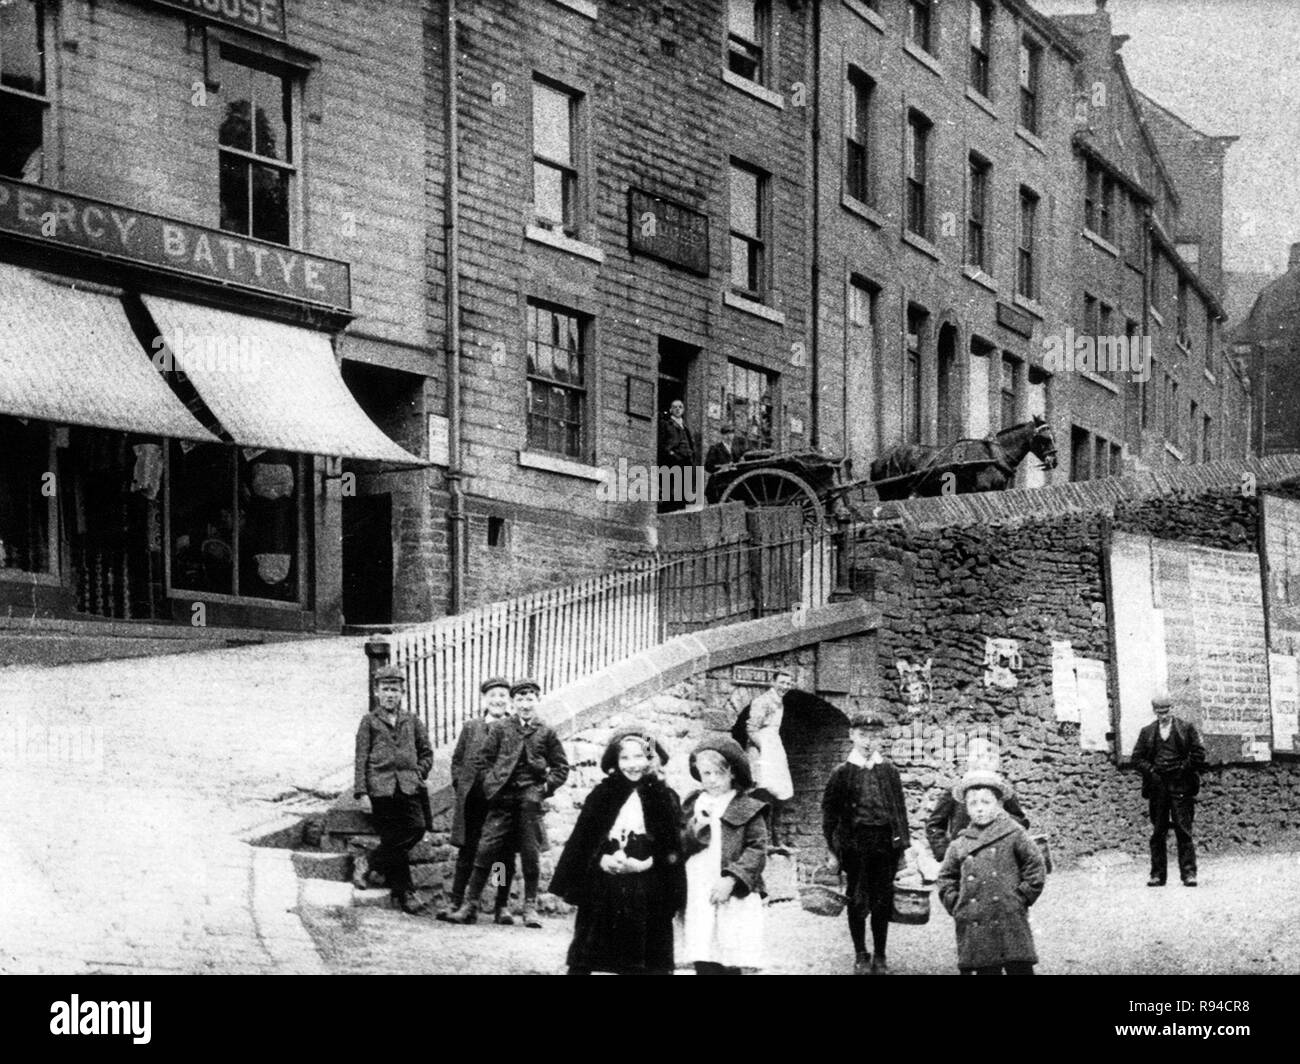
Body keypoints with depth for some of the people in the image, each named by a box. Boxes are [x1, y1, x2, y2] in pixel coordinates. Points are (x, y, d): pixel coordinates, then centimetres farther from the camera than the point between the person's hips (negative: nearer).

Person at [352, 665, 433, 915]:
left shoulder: (412, 721, 15)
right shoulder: (369, 721, 7)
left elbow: (427, 753, 21)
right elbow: (361, 758, 3)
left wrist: (418, 774, 5)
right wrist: (361, 791, -4)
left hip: (408, 786, 3)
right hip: (381, 788, -3)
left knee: (417, 827, -14)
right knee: (392, 837, -4)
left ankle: (375, 863, 3)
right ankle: (404, 893, 1)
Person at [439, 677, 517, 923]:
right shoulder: (471, 727, 10)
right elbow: (457, 760, 14)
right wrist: (460, 786, 3)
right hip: (473, 800, 1)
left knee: (505, 855, 2)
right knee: (467, 852, 5)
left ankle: (502, 907, 10)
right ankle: (457, 903, 10)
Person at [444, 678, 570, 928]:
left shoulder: (546, 733, 9)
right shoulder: (500, 728, 9)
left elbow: (561, 767, 12)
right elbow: (483, 760, 10)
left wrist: (546, 787, 0)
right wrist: (491, 784, -1)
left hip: (530, 798, 0)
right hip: (502, 798, 0)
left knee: (531, 854, 2)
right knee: (486, 850, -4)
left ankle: (530, 907, 12)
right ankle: (469, 904, -1)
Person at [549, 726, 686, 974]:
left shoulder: (664, 798, 2)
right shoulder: (601, 795, 6)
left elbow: (672, 851, -1)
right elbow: (580, 842, 4)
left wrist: (644, 864, -16)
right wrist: (600, 860, -14)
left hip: (647, 896, -1)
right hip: (601, 890, 1)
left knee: (642, 964, 2)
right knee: (582, 962, 1)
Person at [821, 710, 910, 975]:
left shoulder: (889, 771, 6)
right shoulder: (843, 773, 0)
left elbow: (900, 809, 10)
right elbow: (830, 813, 1)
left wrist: (903, 842, 5)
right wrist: (833, 850, -2)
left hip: (886, 841, 1)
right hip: (854, 842, -1)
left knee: (882, 902, 5)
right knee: (857, 901, 3)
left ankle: (880, 956, 15)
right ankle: (861, 957, 15)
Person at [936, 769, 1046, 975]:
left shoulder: (1013, 834, 2)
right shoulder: (959, 845, 11)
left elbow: (1036, 869, 2)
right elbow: (946, 878, 19)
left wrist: (1021, 898, -4)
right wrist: (956, 906, 7)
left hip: (1010, 920, -3)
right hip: (974, 925, 3)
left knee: (1019, 968, -5)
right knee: (986, 971, 4)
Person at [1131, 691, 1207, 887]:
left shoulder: (1187, 728, 6)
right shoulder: (1147, 732, 13)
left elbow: (1198, 754, 2)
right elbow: (1137, 757, 10)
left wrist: (1183, 769, -6)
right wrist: (1151, 771, -4)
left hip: (1181, 786, -3)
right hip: (1156, 786, 3)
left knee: (1184, 831, -6)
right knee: (1157, 832, 3)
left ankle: (1188, 873, -6)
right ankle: (1158, 874, 5)